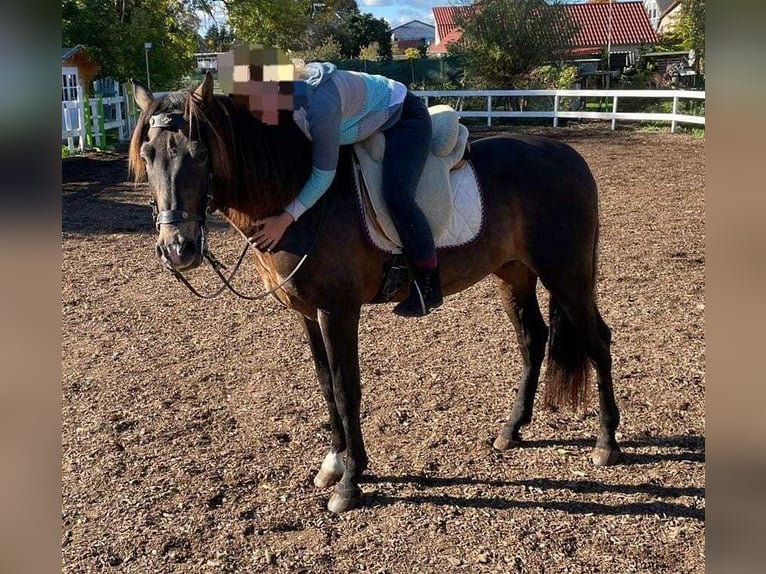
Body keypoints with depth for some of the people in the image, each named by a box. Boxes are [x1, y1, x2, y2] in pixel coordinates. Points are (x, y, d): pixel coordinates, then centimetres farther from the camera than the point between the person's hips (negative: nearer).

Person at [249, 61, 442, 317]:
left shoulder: (319, 107, -38)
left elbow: (324, 174, -34)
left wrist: (285, 219, -34)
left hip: (406, 119, -10)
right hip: (373, 121, 10)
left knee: (396, 195, -24)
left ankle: (429, 286, -12)